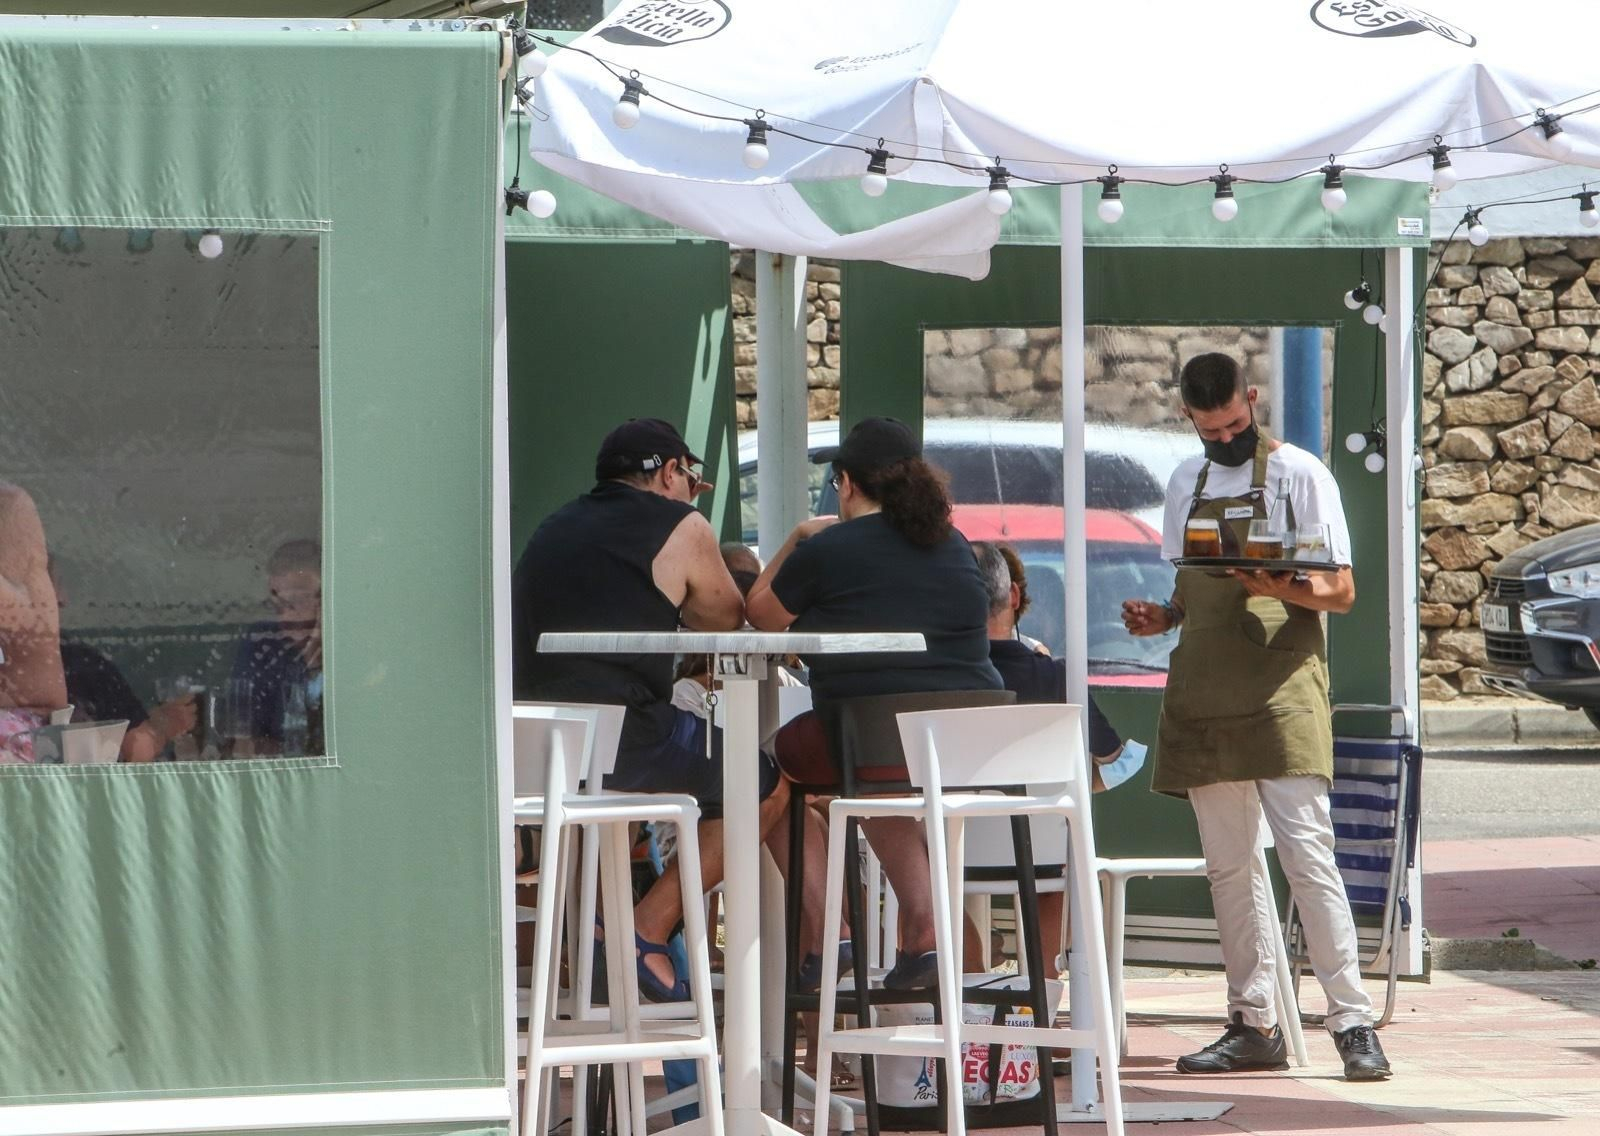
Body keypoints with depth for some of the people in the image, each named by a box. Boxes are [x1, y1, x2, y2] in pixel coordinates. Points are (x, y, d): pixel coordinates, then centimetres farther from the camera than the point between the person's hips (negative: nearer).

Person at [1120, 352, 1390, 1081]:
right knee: (1227, 863, 6)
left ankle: (1352, 1023, -10)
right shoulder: (1186, 483, 16)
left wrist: (1280, 588, -21)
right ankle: (1253, 1025, 12)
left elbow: (1341, 592, -2)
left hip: (1281, 689, -6)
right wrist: (1160, 617, 1)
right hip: (1204, 696, 6)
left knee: (1307, 853, -12)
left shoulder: (1298, 475, -1)